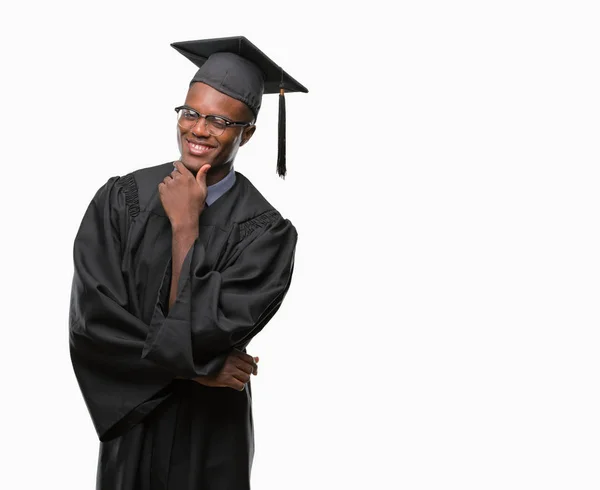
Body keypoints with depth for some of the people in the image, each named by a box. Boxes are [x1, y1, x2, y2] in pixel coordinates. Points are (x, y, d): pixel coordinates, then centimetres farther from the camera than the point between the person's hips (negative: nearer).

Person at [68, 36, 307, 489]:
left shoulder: (266, 231, -17)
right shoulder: (120, 199, -9)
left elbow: (202, 333, -24)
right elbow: (91, 321, -15)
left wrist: (185, 225, -22)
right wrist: (194, 367, -17)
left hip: (209, 439, -2)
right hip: (128, 425, 2)